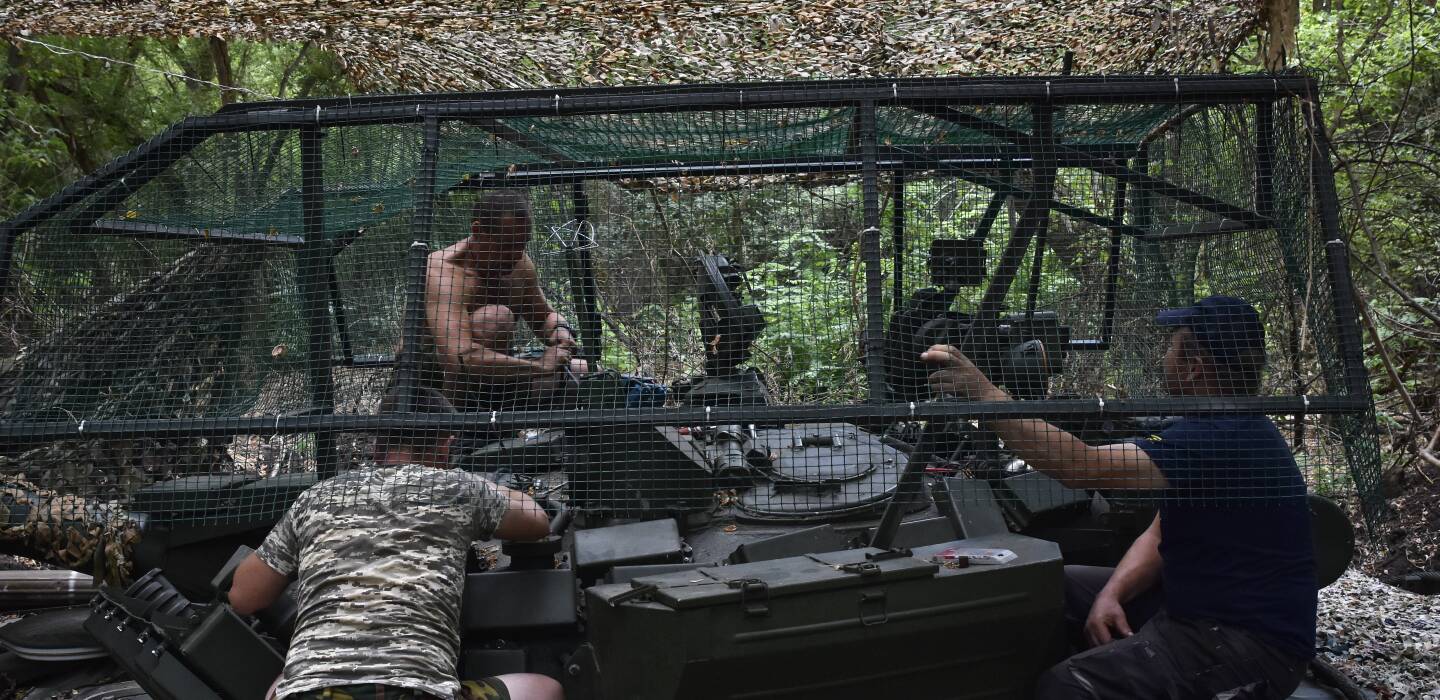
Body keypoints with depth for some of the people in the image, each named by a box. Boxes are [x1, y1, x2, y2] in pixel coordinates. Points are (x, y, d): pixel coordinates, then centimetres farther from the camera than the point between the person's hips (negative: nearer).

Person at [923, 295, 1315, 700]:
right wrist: (1112, 593, -6)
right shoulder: (1228, 428, 10)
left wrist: (984, 394, -28)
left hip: (1252, 645, -11)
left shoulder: (1228, 438, -25)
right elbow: (1160, 534, 12)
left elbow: (1085, 467, -32)